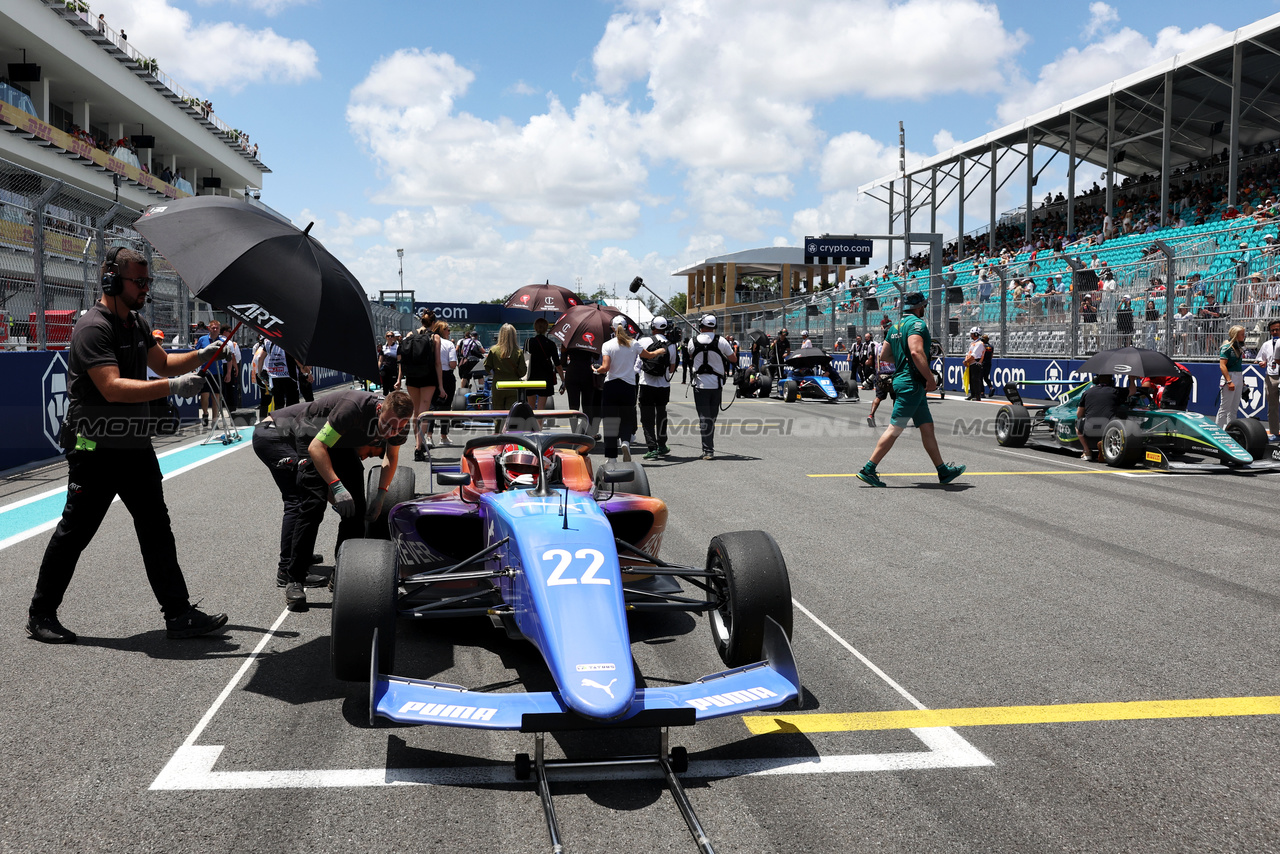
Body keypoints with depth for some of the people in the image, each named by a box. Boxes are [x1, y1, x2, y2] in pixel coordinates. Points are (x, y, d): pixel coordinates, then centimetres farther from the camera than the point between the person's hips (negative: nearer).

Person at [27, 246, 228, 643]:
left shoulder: (136, 323, 13)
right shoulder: (93, 328, -16)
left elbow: (162, 362, 23)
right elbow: (113, 388, -26)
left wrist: (202, 355, 7)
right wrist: (173, 386, -30)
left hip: (136, 446, 9)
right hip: (96, 450, -8)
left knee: (156, 528, 7)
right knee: (75, 530, 2)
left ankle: (179, 614, 10)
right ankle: (41, 614, 18)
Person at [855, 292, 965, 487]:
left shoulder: (895, 326, 16)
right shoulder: (916, 323, -12)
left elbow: (883, 355, 19)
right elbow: (916, 352, -27)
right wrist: (930, 378, -21)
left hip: (901, 381, 10)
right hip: (912, 384, -10)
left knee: (927, 428, 13)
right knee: (894, 429, -8)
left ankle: (943, 471, 19)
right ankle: (868, 469, -8)